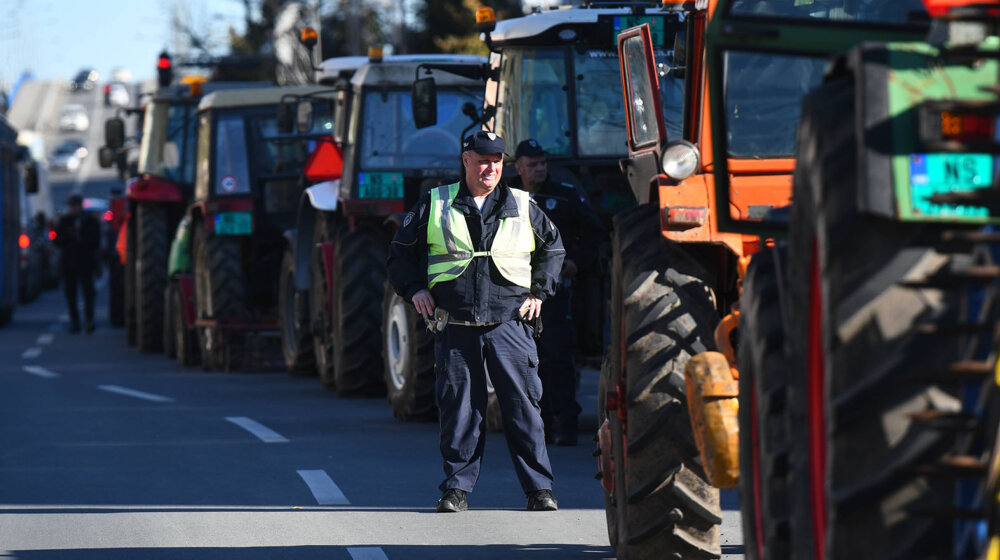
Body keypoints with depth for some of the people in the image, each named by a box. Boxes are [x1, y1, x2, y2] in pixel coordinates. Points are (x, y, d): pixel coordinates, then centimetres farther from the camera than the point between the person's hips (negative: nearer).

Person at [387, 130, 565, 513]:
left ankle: (539, 488, 1)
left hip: (510, 323, 0)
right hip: (454, 324, 0)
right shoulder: (435, 205, 8)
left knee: (522, 404, -4)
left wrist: (539, 292, 14)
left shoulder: (522, 207, 10)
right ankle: (457, 488, 9)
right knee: (458, 407, 0)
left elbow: (553, 248, 24)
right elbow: (402, 251, 17)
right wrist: (414, 289, 2)